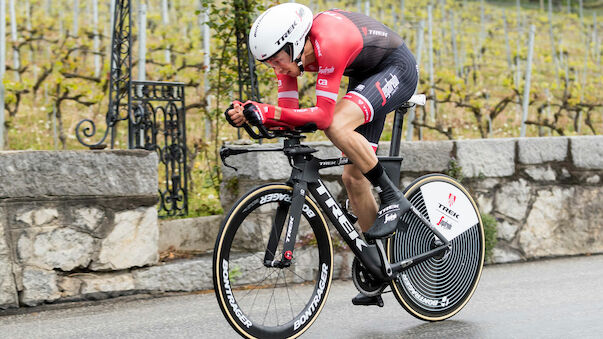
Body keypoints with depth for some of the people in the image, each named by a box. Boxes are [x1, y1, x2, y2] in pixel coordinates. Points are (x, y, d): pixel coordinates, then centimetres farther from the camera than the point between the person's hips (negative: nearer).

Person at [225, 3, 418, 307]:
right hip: (366, 76, 9)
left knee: (336, 126, -33)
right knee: (353, 176, 4)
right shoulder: (287, 50, -12)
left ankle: (392, 197, -14)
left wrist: (267, 112, -44)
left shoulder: (329, 42, -36)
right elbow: (289, 115, -10)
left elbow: (324, 116, -38)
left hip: (397, 69, -9)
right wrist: (250, 115, -27)